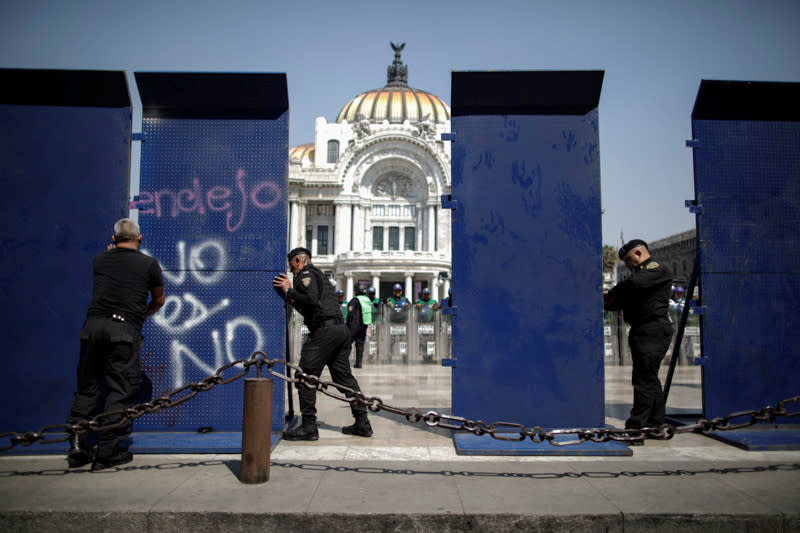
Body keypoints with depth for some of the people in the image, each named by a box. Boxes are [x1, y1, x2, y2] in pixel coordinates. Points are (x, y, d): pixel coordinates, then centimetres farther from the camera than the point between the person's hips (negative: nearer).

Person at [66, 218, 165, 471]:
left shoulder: (101, 259, 14)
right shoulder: (149, 264, 7)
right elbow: (159, 300, 18)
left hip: (93, 324, 4)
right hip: (125, 328, -3)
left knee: (86, 387, 12)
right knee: (120, 390, 1)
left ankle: (77, 447, 10)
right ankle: (107, 452, 1)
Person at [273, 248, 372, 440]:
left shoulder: (306, 274, 0)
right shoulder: (319, 275, 29)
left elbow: (311, 300, -17)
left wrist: (289, 291, -5)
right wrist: (291, 296, 23)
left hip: (324, 330, -10)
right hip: (341, 329, 10)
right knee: (344, 376, 12)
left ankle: (308, 427, -5)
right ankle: (362, 423, 13)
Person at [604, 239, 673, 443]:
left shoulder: (659, 270, -5)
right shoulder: (643, 272, 24)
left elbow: (635, 283, -25)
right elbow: (621, 301, 20)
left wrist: (612, 292, -10)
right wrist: (608, 301, -1)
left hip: (653, 332, -10)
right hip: (642, 332, 10)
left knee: (644, 380, -12)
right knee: (650, 380, 14)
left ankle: (635, 429, -14)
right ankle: (656, 425, 23)